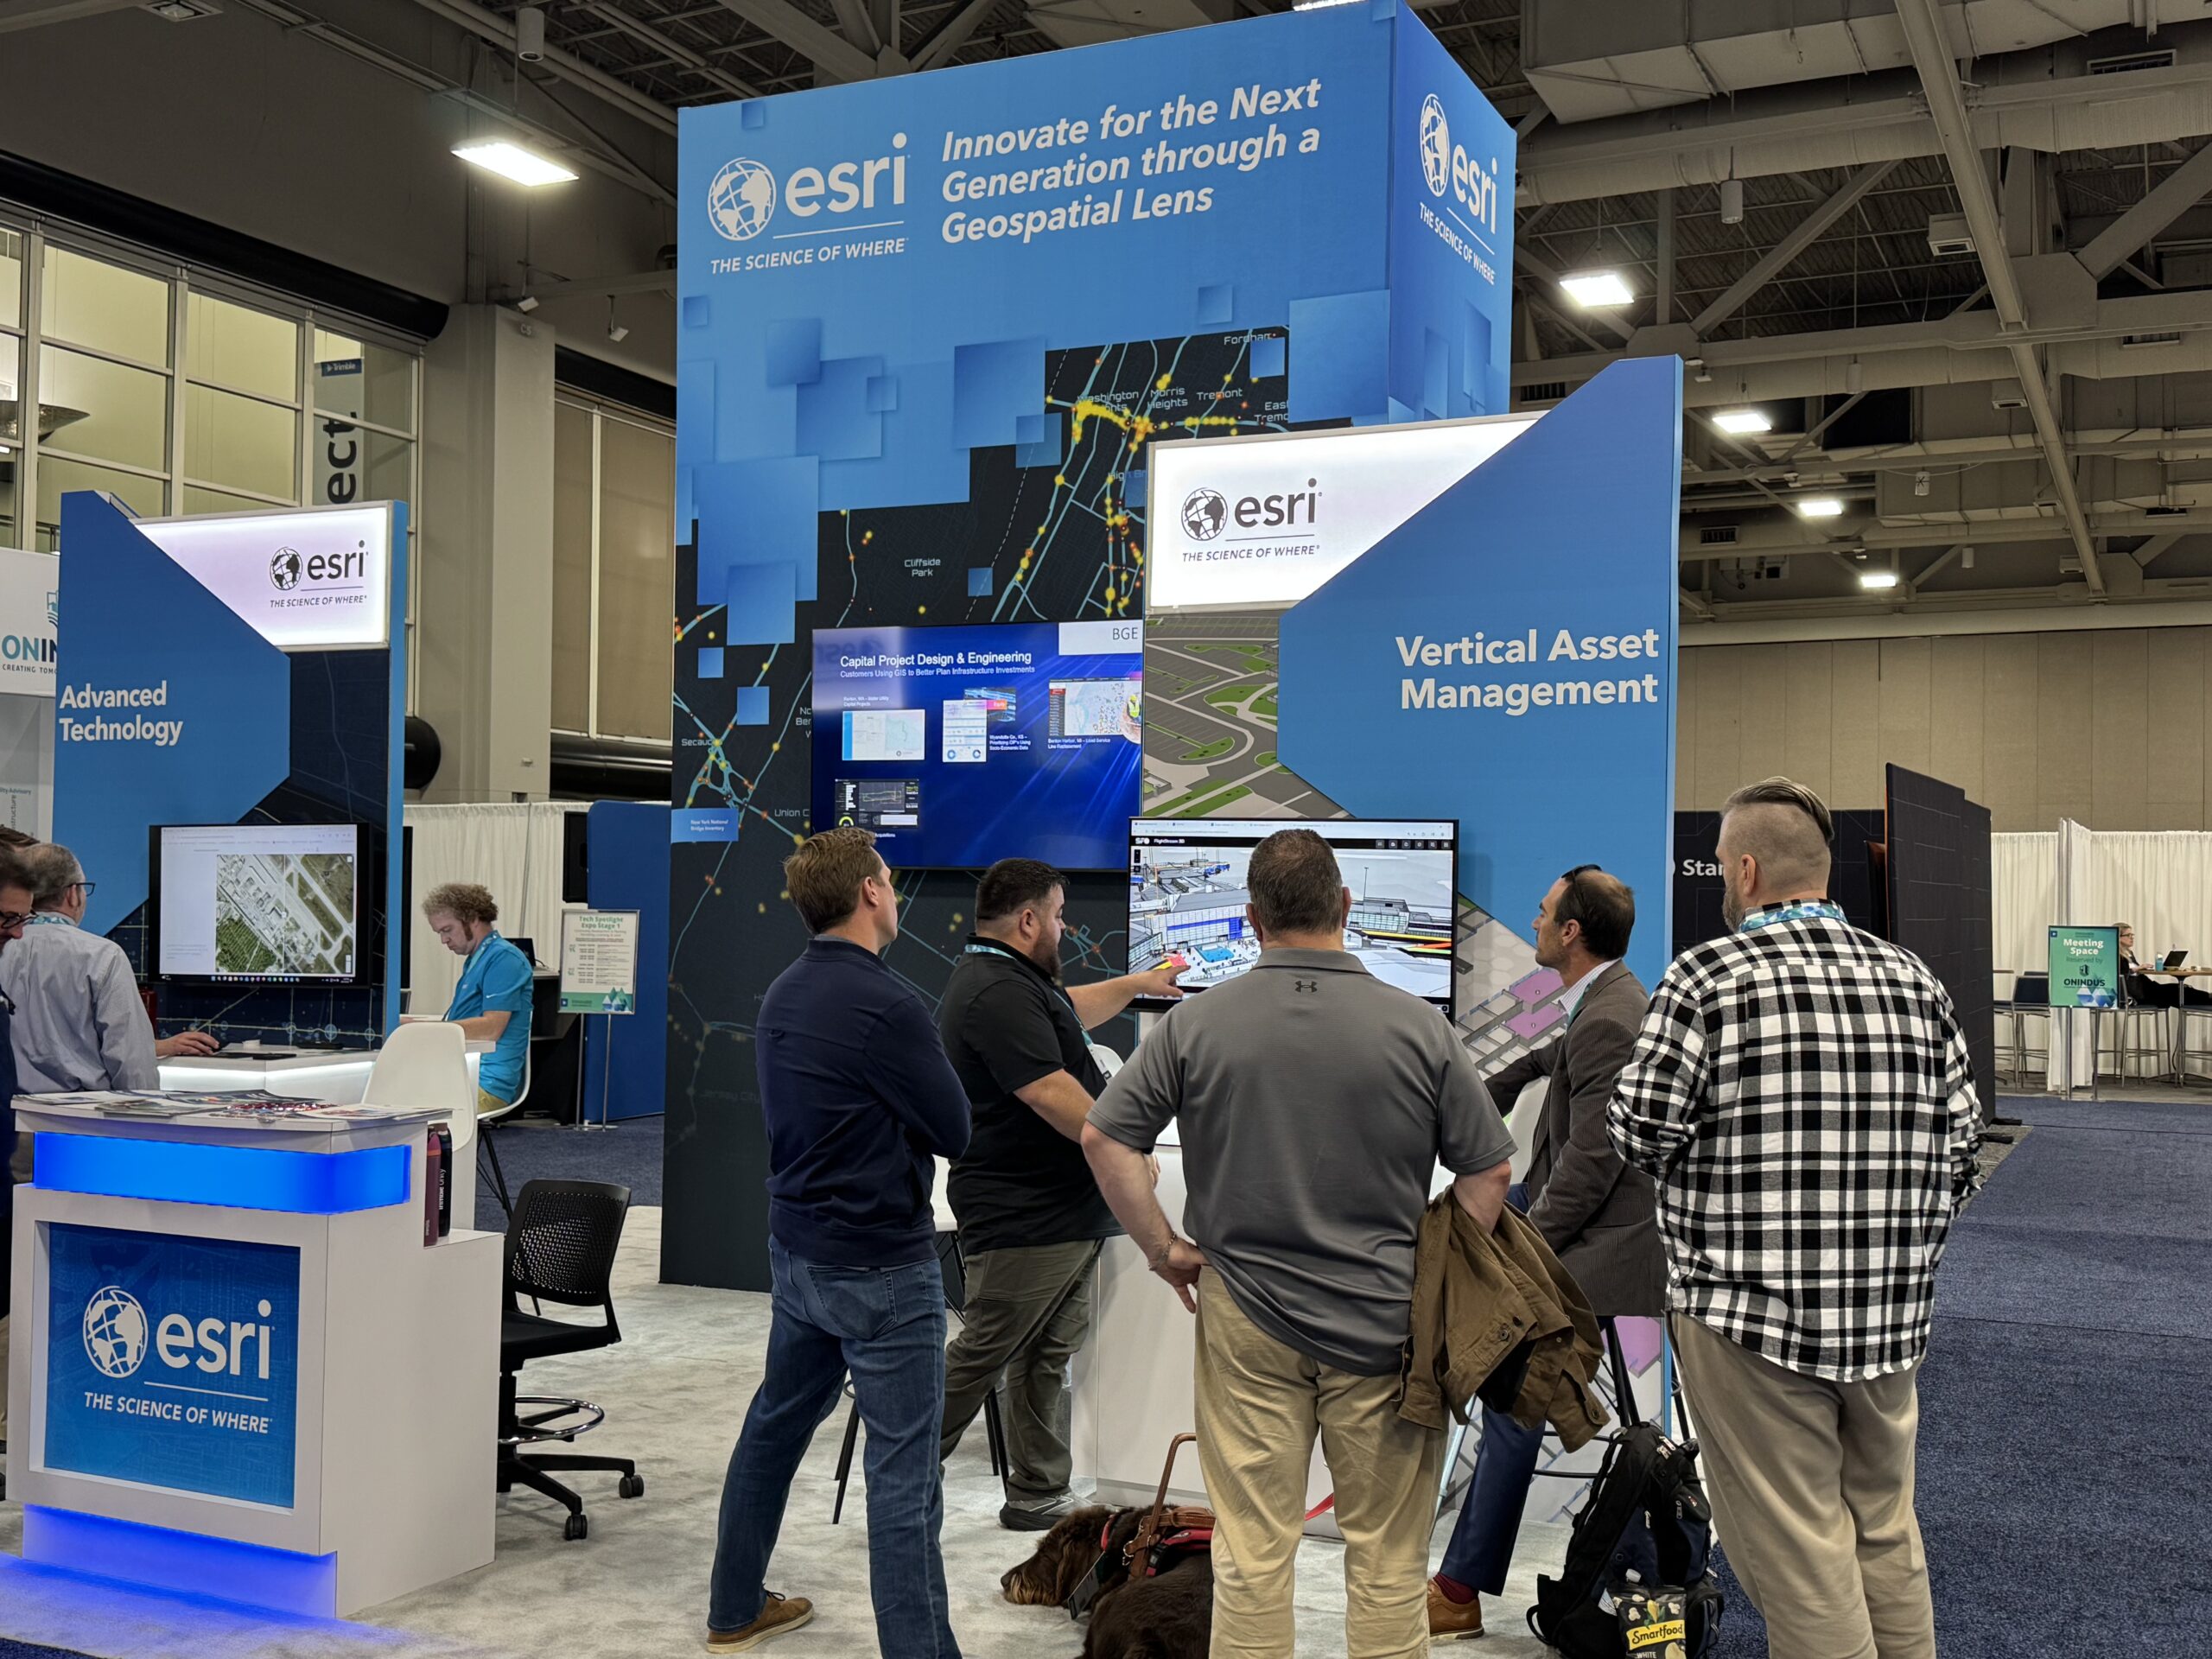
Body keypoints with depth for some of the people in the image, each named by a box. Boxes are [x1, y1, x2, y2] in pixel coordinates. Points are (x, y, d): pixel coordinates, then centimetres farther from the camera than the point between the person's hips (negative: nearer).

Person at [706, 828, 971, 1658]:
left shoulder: (782, 996, 5)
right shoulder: (884, 1003, -21)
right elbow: (955, 1130, -13)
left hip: (797, 1248, 9)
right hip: (881, 1268, -9)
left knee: (774, 1425, 21)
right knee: (903, 1474, -4)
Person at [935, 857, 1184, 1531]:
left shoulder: (1015, 981, 17)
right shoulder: (998, 994, -20)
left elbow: (1071, 1011, 38)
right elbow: (1052, 1094, -26)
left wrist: (1137, 984, 41)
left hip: (1068, 1213, 11)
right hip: (1023, 1219, -11)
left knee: (1050, 1357, 13)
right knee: (980, 1355, -3)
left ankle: (1039, 1497, 19)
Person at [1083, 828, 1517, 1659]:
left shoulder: (1197, 1022, -4)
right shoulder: (1418, 1026, -5)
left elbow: (1104, 1137, -3)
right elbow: (1489, 1170, -1)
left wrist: (1165, 1249, 4)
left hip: (1246, 1319, 1)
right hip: (1385, 1327, 0)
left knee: (1251, 1557, 9)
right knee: (1388, 1562, 10)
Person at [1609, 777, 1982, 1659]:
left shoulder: (1706, 977, -11)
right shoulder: (1916, 981, 5)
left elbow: (1642, 1132, -12)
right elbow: (1960, 1148, 7)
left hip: (1750, 1313, -6)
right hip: (1891, 1315, 6)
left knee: (1798, 1552, 3)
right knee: (1886, 1532, 19)